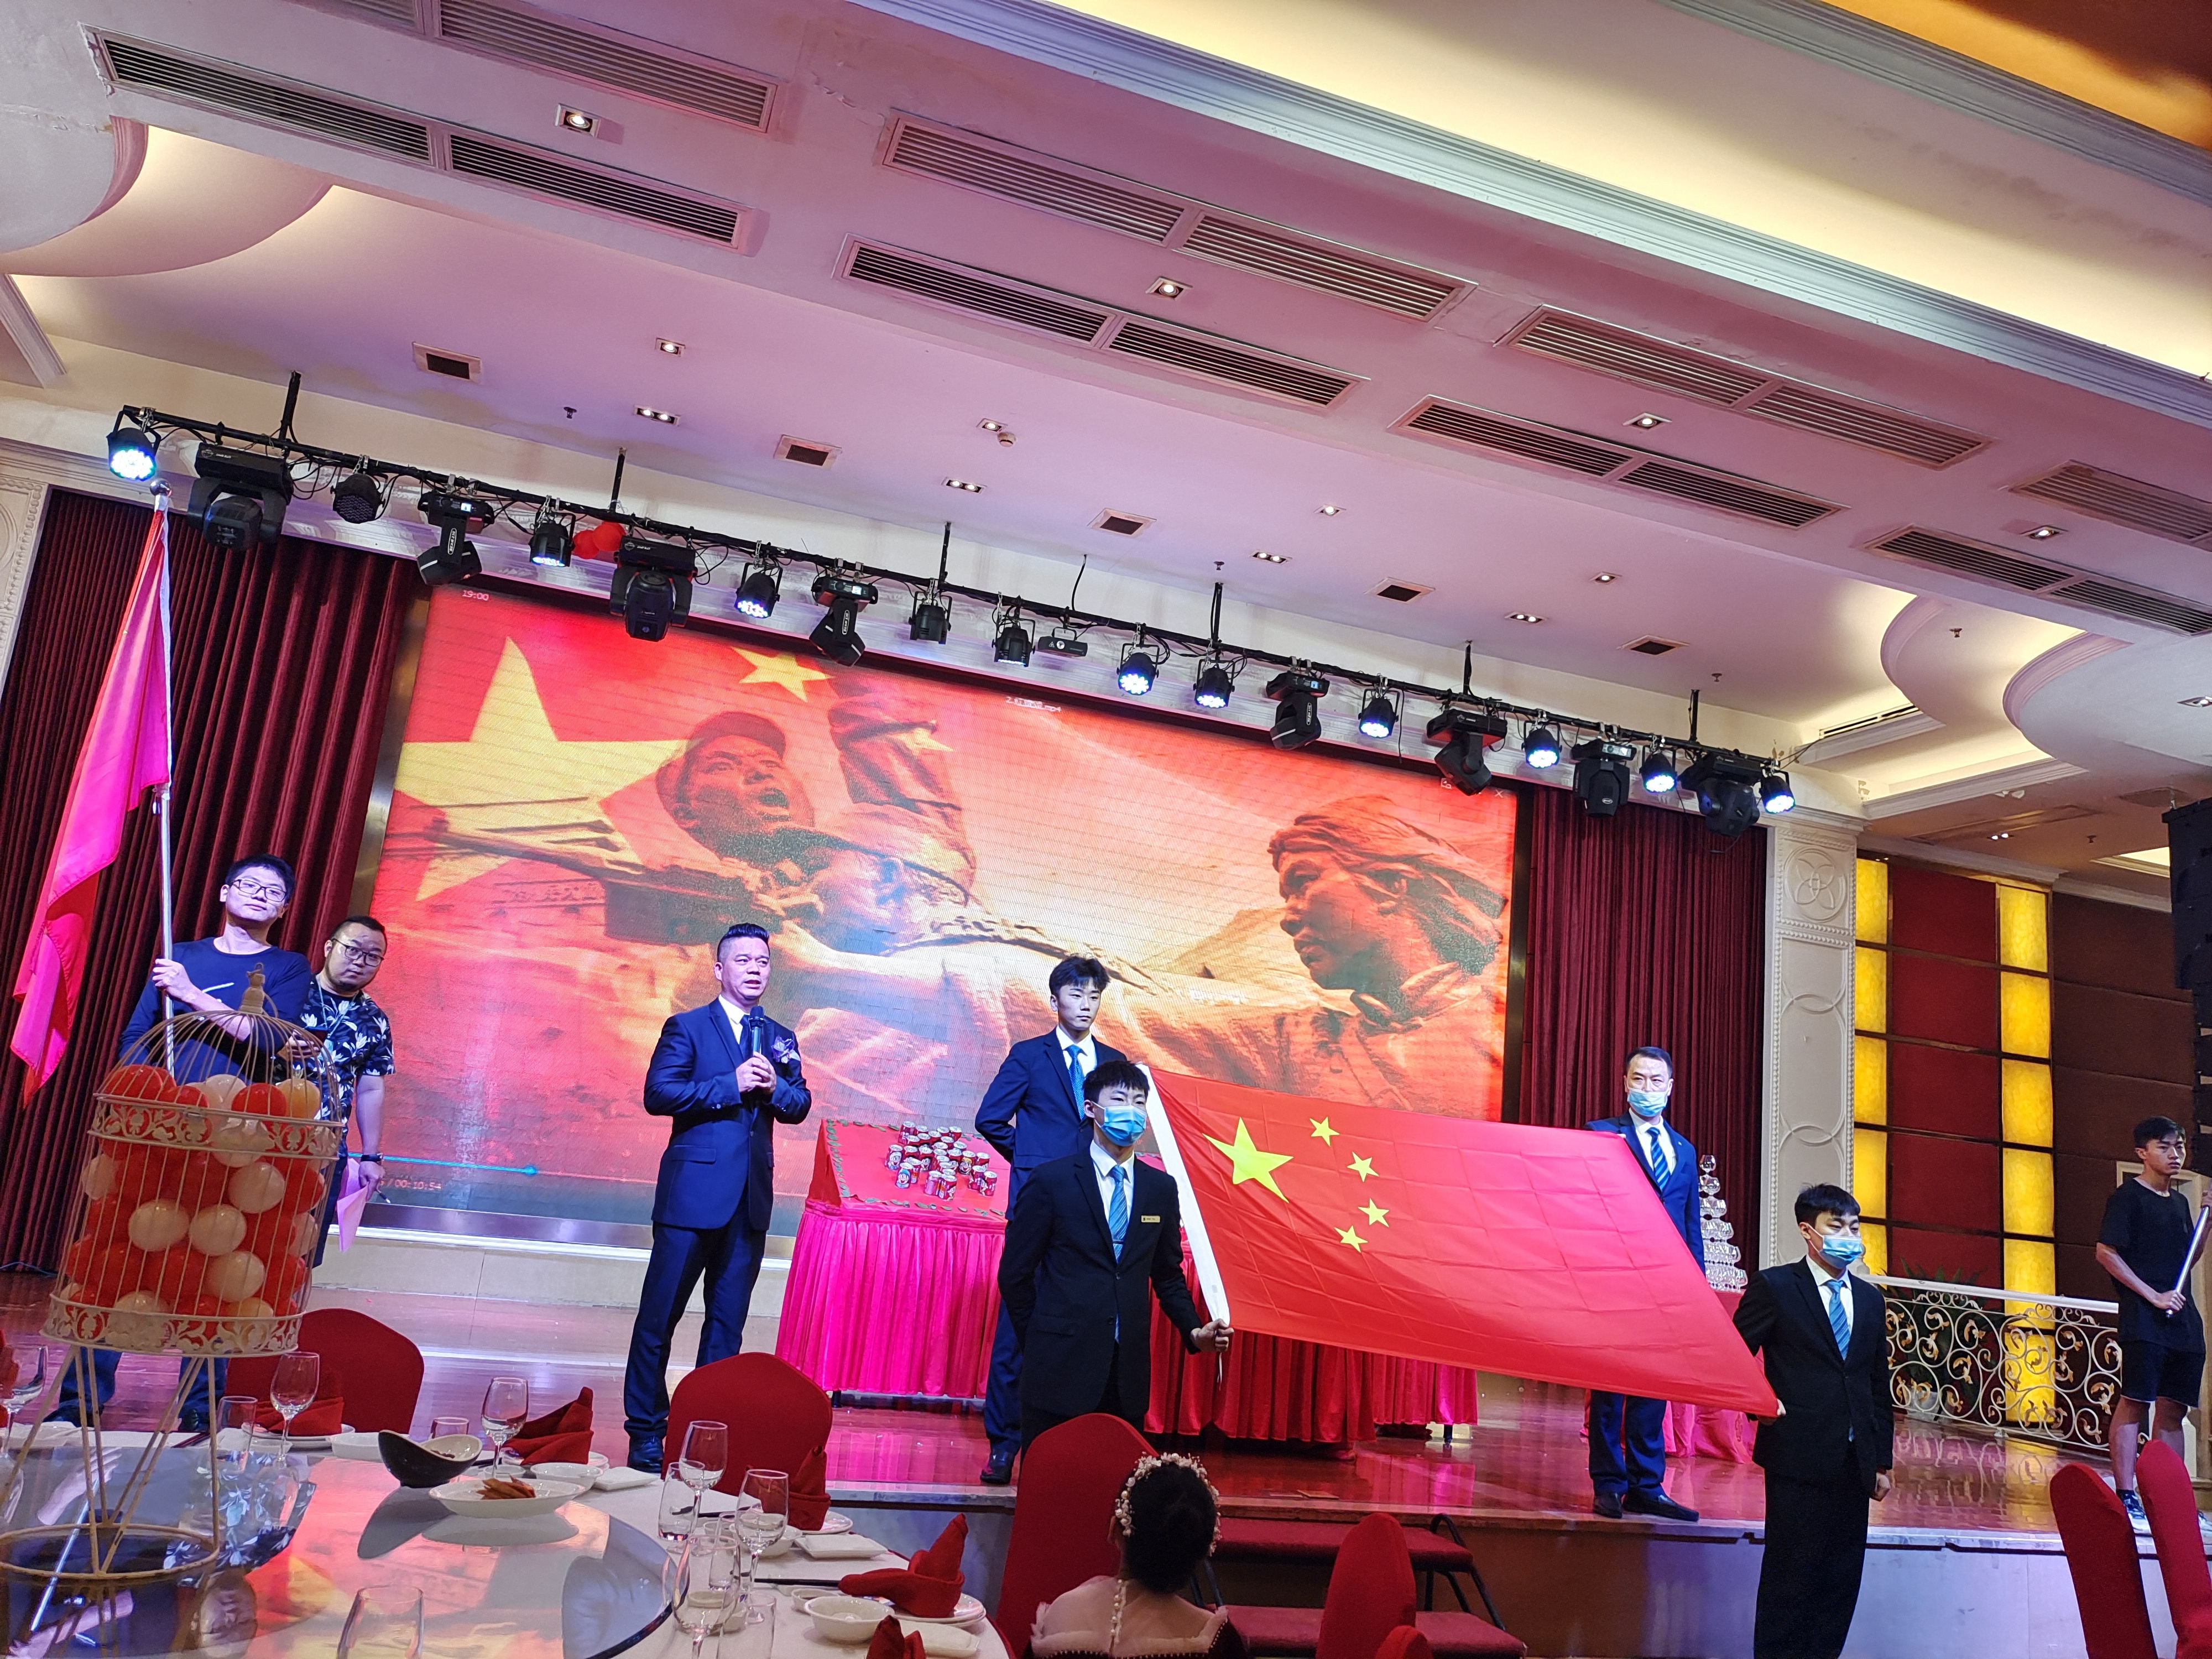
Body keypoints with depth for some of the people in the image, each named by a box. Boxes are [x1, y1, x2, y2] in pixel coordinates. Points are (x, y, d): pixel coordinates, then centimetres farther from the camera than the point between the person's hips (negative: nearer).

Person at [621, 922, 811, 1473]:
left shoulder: (781, 1039, 15)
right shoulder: (687, 1028, 1)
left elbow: (800, 1106, 10)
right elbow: (658, 1094, -10)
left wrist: (774, 1086, -10)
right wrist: (732, 1084, -16)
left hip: (751, 1199, 4)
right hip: (693, 1192, -4)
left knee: (728, 1321, 9)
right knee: (659, 1316, 1)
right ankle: (646, 1432, 11)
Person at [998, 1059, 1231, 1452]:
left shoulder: (1161, 1188, 9)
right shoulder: (1051, 1180, -3)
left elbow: (1167, 1273, 15)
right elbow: (1015, 1273, 0)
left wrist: (1194, 1330, 2)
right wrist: (1042, 1340, 3)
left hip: (1128, 1371, 4)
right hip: (1060, 1368, -3)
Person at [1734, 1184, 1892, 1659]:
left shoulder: (1870, 1299, 13)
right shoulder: (1774, 1286, -3)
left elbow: (1879, 1386, 15)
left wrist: (1881, 1460, 13)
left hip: (1855, 1463, 5)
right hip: (1798, 1458, -5)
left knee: (1842, 1582, 9)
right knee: (1790, 1576, 0)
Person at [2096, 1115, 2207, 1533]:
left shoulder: (2179, 1202, 19)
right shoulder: (2127, 1197, -4)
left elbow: (2186, 1259, 25)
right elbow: (2106, 1253, -11)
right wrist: (2153, 1295, -15)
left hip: (2184, 1321, 8)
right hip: (2144, 1321, -8)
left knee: (2173, 1408, 9)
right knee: (2135, 1402, -8)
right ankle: (2126, 1497, -8)